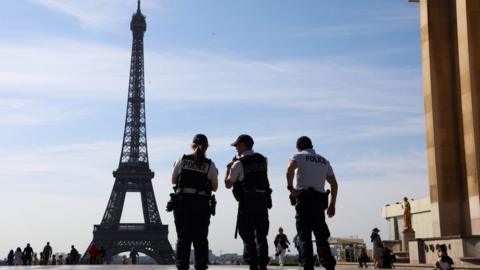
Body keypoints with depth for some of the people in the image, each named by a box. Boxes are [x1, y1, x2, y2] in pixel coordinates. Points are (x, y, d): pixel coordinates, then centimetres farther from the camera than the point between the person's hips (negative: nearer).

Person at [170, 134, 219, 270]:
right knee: (200, 239, 6)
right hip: (202, 204, 0)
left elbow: (173, 180, 9)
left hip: (182, 202, 0)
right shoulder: (210, 165, 2)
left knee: (183, 238, 4)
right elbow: (214, 187, 6)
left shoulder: (182, 160, 2)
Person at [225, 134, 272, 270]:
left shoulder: (238, 163, -10)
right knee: (261, 236, 12)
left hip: (247, 203, -5)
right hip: (263, 201, 5)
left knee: (248, 237, 1)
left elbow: (228, 184, -3)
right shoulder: (262, 160, 7)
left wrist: (229, 167, 10)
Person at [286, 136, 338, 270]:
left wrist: (290, 187, -15)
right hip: (320, 200, 5)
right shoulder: (324, 161, 21)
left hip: (304, 199, -4)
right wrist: (332, 204, 19)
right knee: (321, 237, 12)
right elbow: (334, 184, 17)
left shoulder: (299, 156, 5)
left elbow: (290, 168, -20)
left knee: (305, 237, -3)